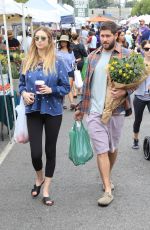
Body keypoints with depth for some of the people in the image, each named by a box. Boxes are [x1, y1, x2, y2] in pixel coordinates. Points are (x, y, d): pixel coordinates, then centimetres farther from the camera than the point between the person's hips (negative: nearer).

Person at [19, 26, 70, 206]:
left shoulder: (57, 63, -4)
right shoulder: (27, 62, 4)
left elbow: (66, 87, -2)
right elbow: (21, 83, 13)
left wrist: (51, 90, -19)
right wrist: (24, 93, -8)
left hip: (52, 111, -1)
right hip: (33, 111, 2)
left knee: (50, 150, 8)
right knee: (35, 152, -2)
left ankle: (46, 189, 24)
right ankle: (39, 178, 33)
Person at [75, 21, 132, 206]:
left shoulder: (126, 55, -1)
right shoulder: (93, 56, 9)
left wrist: (124, 91, -21)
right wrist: (80, 107, 15)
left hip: (116, 110, -1)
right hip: (94, 111, 1)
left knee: (112, 149, 15)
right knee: (101, 150, -2)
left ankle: (107, 178, 39)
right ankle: (108, 190, 5)